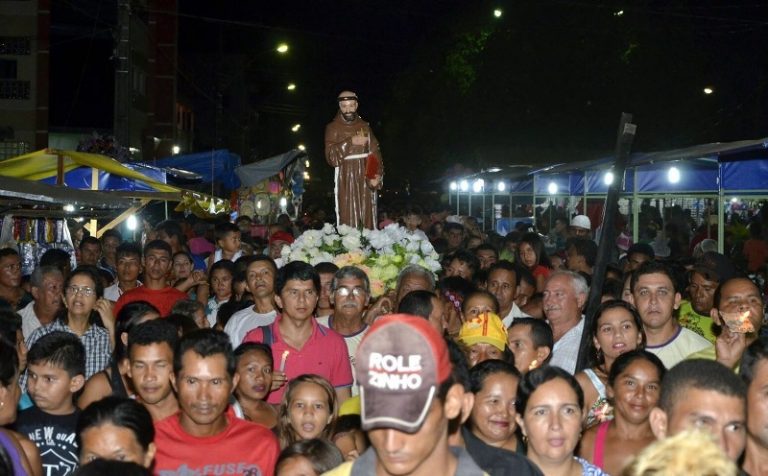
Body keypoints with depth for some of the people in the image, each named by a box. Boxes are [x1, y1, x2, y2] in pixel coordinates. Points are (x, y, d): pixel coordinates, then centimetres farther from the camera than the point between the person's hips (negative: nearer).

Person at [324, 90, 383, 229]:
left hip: (366, 180, 3)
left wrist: (377, 176, -9)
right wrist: (350, 142, -16)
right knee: (348, 219, -8)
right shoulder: (333, 128, 4)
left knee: (368, 218, 0)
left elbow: (375, 153, 6)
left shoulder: (365, 126, 12)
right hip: (346, 181, -3)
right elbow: (331, 157, -7)